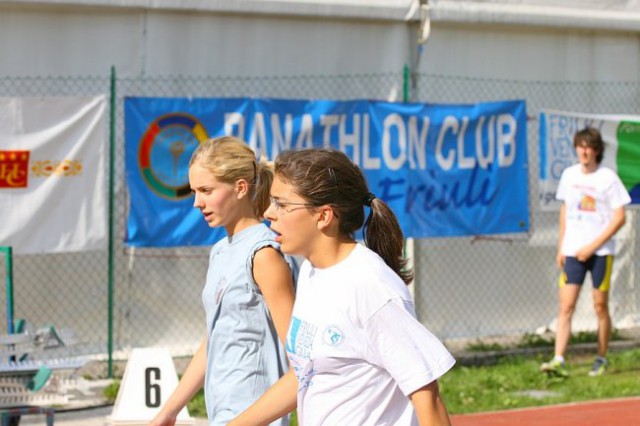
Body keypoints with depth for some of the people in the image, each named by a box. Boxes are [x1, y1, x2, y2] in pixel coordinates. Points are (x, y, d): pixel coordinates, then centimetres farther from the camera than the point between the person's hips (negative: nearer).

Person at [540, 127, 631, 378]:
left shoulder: (608, 178, -6)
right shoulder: (569, 175, 8)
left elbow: (619, 218, -7)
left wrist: (592, 246, -13)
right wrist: (560, 247, 12)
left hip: (601, 252, -3)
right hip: (572, 252, 3)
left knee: (600, 306, 3)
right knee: (566, 306, -7)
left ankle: (601, 359, 17)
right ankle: (558, 361, -13)